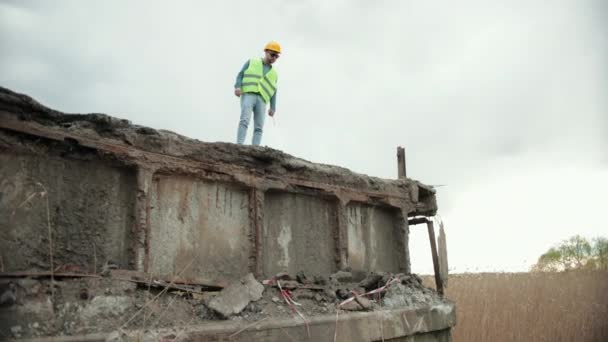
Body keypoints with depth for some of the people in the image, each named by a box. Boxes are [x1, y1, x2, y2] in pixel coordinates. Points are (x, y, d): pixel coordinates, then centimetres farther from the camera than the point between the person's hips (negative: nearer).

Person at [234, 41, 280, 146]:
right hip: (248, 95, -3)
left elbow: (273, 92, 18)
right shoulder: (251, 62, 18)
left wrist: (273, 108, 5)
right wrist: (237, 87, -11)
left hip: (261, 100, 3)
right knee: (244, 120, -23)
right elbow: (241, 75, 8)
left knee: (259, 128, -10)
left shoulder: (273, 73, 25)